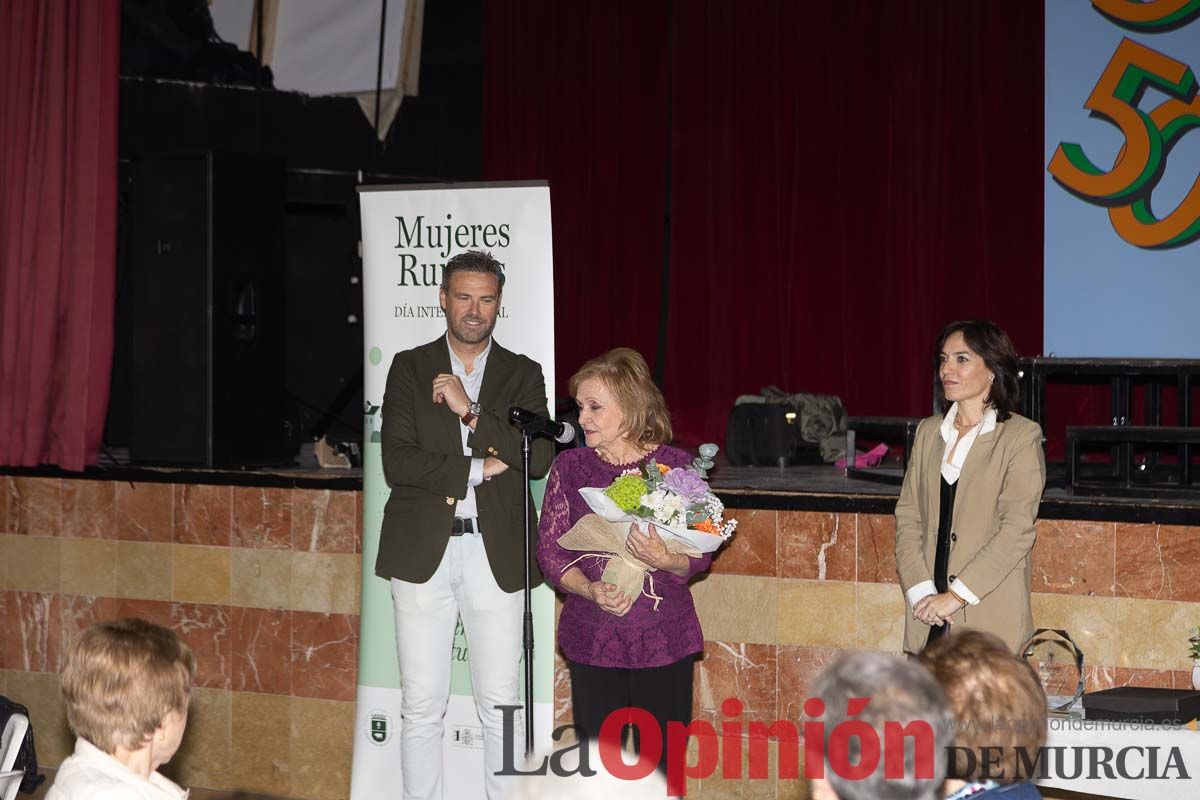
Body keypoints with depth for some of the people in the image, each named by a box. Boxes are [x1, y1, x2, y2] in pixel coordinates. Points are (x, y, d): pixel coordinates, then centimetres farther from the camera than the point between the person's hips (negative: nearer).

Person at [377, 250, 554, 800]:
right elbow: (397, 462, -4)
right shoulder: (410, 368, 7)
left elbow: (539, 458, -7)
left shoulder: (522, 376, 9)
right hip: (423, 551, 0)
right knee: (422, 705, 2)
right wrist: (477, 470, -11)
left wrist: (469, 410, -11)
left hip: (497, 554, 1)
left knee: (501, 705, 3)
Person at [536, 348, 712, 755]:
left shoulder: (675, 466, -1)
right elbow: (550, 551, 3)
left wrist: (664, 560, -22)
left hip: (662, 640, -1)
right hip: (592, 639, 2)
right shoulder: (570, 466, 5)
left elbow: (699, 557, 0)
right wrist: (592, 591, -15)